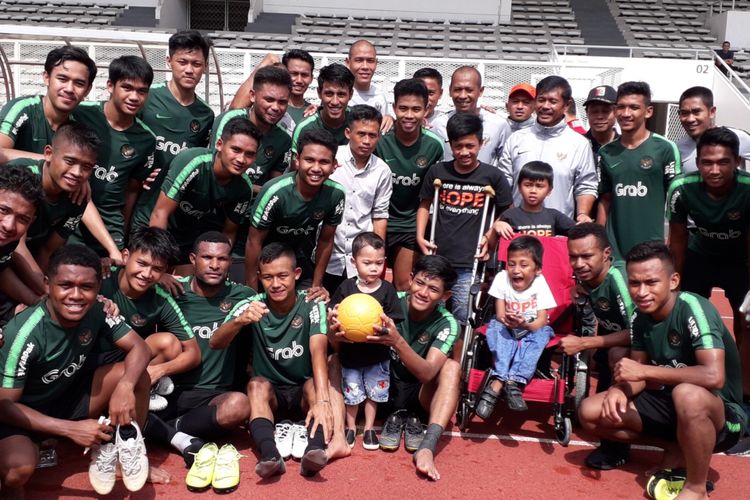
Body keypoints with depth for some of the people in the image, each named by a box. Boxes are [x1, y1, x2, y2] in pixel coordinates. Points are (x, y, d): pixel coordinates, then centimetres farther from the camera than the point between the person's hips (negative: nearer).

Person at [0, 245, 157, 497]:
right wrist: (70, 429, -27)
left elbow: (139, 347, -11)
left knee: (136, 375, -16)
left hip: (70, 397, 6)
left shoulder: (97, 313, -16)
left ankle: (127, 448, 0)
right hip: (22, 412, -5)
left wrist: (125, 385, -33)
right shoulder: (25, 333, -29)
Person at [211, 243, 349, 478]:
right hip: (270, 395, 1)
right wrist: (240, 320, -43)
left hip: (304, 394, -1)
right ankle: (270, 455, -50)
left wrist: (322, 401, -45)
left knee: (315, 383, -32)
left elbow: (318, 352, -28)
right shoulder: (251, 305, -8)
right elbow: (215, 343, -21)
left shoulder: (312, 305, -12)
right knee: (257, 384, -30)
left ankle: (315, 451, -53)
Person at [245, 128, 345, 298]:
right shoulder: (275, 192, -32)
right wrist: (252, 291, -17)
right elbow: (254, 242, -20)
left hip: (303, 260, 3)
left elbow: (326, 241, -6)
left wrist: (317, 285, -3)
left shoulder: (336, 194, -21)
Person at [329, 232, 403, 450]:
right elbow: (336, 317, -1)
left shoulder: (387, 290, -9)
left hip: (377, 356, 0)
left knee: (374, 392, 15)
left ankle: (369, 428, 34)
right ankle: (350, 427, 35)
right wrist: (335, 319, -23)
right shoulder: (346, 288, -8)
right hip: (350, 354, 0)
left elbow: (392, 324, -8)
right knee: (351, 393, 13)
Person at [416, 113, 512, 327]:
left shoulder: (493, 176, -2)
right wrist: (420, 237, 5)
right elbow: (425, 205, 17)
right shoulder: (437, 171, 4)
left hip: (469, 265, -2)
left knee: (462, 321, 3)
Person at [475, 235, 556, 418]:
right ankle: (508, 383, -41)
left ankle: (498, 383, -40)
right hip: (507, 328, 1)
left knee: (541, 334, -31)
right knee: (496, 328, -29)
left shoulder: (540, 283, -15)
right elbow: (500, 314, -10)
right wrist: (507, 320, -34)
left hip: (532, 328, -1)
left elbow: (542, 321, -17)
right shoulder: (502, 278, -13)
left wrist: (525, 324, -39)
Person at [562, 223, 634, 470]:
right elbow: (590, 322, 9)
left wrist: (583, 343, -33)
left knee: (618, 353, -34)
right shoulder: (583, 277, -8)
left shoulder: (619, 277, -30)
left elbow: (637, 333, -34)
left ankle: (618, 443, -22)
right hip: (615, 337, 8)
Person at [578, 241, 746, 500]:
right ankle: (678, 449, 6)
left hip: (721, 414, -6)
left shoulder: (693, 308, -24)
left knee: (687, 394, -41)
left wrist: (644, 370, -29)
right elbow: (639, 376, 5)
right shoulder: (640, 318, -3)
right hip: (670, 403, 7)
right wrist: (619, 390, -19)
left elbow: (714, 376, -36)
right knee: (590, 412, -6)